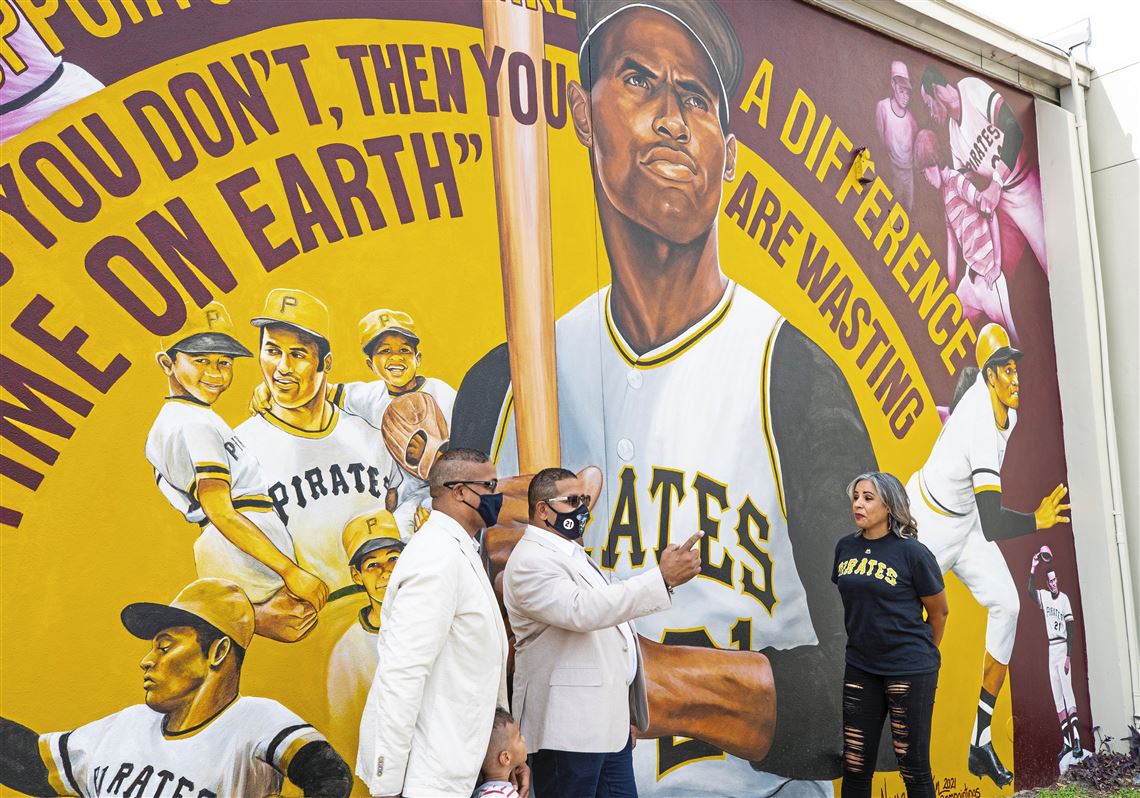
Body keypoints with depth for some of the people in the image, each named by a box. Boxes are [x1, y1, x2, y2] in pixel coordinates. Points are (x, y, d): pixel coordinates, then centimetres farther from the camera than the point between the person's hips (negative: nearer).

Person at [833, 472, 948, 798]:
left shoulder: (912, 552, -10)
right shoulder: (846, 547, 4)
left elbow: (939, 612, 2)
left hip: (910, 671, -4)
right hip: (860, 668, 5)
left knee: (914, 768, 5)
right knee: (855, 767, 8)